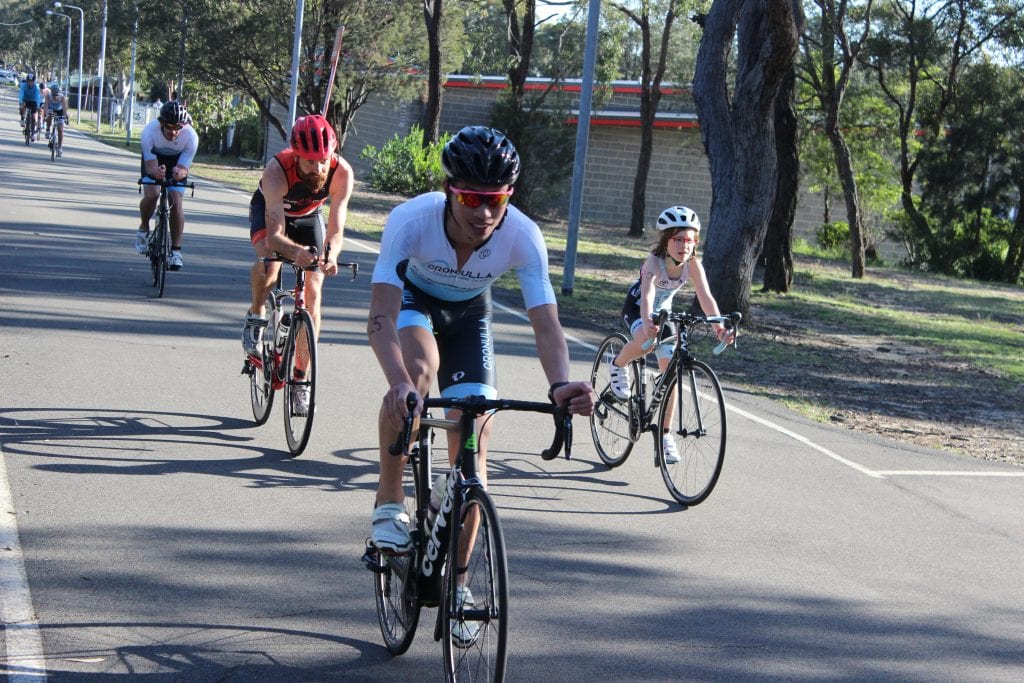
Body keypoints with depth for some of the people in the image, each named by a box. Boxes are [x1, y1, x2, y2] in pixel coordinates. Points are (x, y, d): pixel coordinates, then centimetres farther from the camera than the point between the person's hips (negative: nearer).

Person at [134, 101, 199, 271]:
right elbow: (150, 166, -33)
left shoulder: (191, 137, -34)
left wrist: (179, 172, -54)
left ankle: (175, 250, -4)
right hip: (154, 158, 0)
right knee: (151, 194, -24)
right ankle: (143, 228, 7)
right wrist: (155, 171, -56)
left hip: (177, 162, 0)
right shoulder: (150, 131, -35)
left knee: (176, 202, -15)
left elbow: (184, 168, -30)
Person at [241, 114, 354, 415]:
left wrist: (330, 255, -58)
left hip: (308, 216, 2)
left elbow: (336, 230, -36)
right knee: (269, 260, -34)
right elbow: (274, 234, -45)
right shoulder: (277, 171, -41)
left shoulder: (342, 173, -35)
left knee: (312, 291, -8)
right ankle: (255, 316, -2)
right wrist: (295, 251, -66)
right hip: (268, 210, -2)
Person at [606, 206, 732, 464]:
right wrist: (647, 323, -66)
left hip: (663, 312, 5)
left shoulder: (693, 265, -21)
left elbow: (706, 297, -31)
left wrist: (718, 325, -49)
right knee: (647, 340, -38)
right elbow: (647, 295, -48)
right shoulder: (654, 262, -33)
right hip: (636, 308, -5)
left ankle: (664, 434, 7)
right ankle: (618, 366, -5)